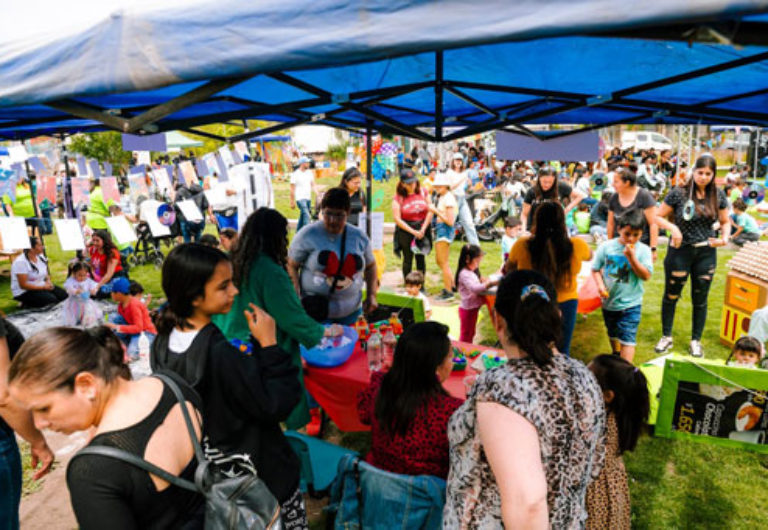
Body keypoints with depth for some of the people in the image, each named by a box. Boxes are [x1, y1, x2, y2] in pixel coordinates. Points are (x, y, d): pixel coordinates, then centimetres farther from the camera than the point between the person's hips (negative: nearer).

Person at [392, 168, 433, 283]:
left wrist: (423, 229, -8)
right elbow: (397, 219, -10)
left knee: (421, 258, 8)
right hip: (405, 230, -2)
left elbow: (430, 211, 1)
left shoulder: (422, 192, 1)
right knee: (408, 259, 5)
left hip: (422, 227, 2)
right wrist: (413, 231, -14)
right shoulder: (398, 198, -7)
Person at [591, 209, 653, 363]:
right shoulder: (606, 247, -8)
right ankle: (616, 357, 51)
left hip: (631, 304, -3)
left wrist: (632, 257, -25)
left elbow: (646, 276, -16)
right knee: (612, 334, 25)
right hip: (609, 301, 3)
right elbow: (595, 269, 0)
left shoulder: (643, 250, -10)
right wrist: (600, 285, -16)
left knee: (628, 338, -7)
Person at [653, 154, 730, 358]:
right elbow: (658, 217, -4)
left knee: (700, 299, 11)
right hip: (680, 251, -2)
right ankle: (666, 336, 24)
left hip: (706, 252, 3)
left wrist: (725, 237, -8)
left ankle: (696, 341, 25)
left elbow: (725, 221, 10)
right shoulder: (679, 193, -9)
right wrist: (673, 227, -22)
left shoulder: (718, 195, 1)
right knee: (671, 295, 7)